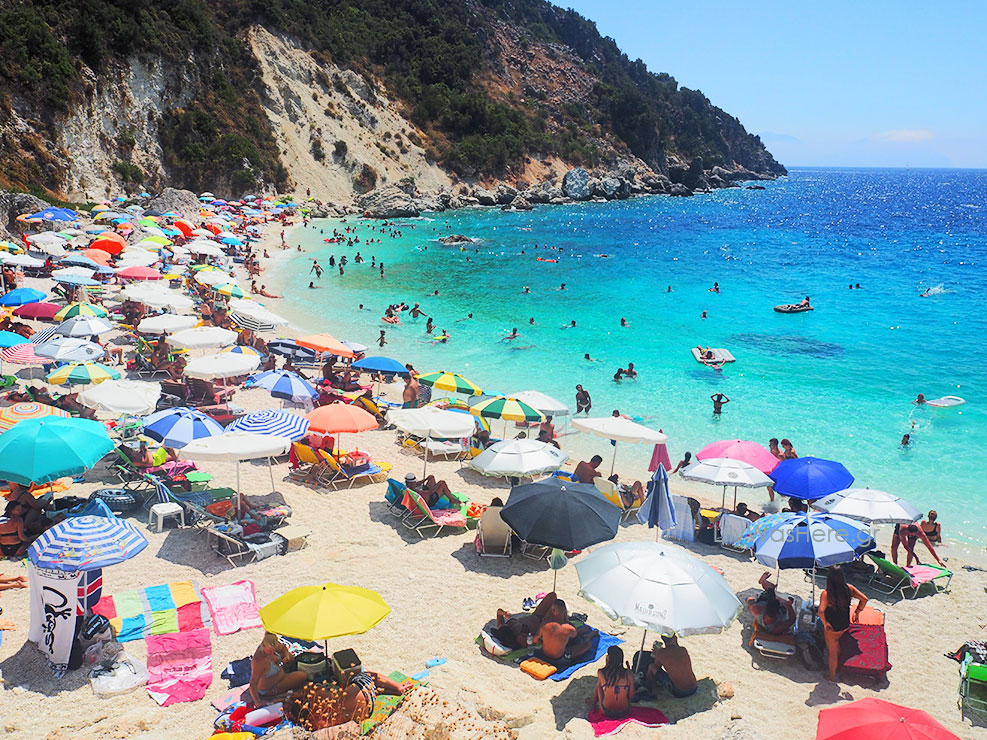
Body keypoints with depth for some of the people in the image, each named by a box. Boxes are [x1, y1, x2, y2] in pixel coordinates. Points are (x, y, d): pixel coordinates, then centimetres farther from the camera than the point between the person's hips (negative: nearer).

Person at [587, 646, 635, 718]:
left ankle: (593, 703, 46)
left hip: (607, 712, -1)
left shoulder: (601, 673, -15)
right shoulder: (628, 674, -14)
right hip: (624, 712, 1)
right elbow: (631, 696, -4)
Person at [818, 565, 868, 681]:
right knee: (836, 645, 33)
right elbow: (864, 599, -10)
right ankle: (837, 664, 53)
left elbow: (821, 611, -39)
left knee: (832, 652, 16)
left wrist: (825, 623, -21)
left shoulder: (826, 593, -29)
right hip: (845, 626, 5)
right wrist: (857, 612, 3)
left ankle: (832, 676, 35)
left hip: (832, 628, -5)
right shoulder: (848, 588, -15)